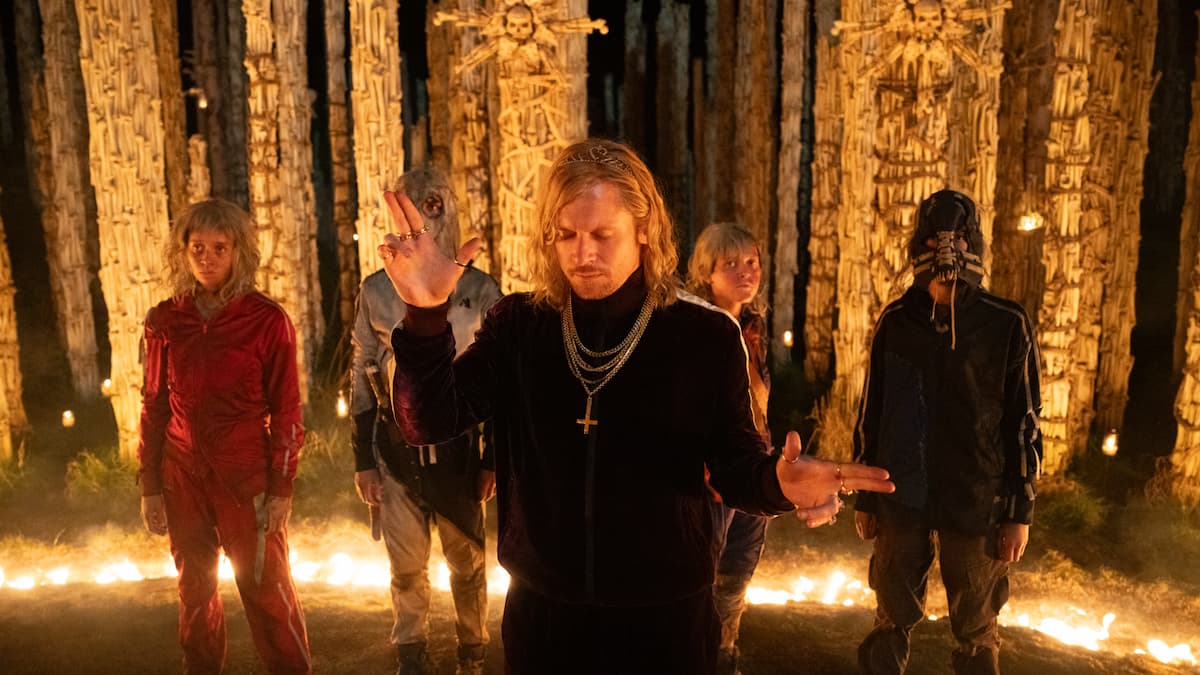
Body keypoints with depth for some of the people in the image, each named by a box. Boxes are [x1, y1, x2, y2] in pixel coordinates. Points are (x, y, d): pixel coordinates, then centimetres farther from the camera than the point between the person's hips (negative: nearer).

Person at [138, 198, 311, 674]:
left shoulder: (267, 320, -7)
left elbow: (286, 410, -5)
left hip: (247, 476, -3)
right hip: (183, 476, 3)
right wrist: (150, 486, 6)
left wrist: (282, 487, -7)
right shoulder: (165, 321, 2)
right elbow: (154, 407, 8)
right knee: (194, 590, 14)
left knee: (266, 588, 2)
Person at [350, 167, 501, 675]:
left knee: (467, 559, 9)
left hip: (458, 441, -1)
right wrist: (363, 459, 4)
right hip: (396, 441, 1)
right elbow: (361, 376, 5)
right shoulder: (376, 290, 1)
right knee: (406, 563, 12)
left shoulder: (480, 290, -3)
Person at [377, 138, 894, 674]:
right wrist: (427, 315, -29)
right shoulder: (518, 326, -4)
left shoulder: (707, 337, -8)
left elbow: (735, 469, -6)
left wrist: (778, 481, -30)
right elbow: (429, 421, -12)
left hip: (666, 612, -1)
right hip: (542, 607, 2)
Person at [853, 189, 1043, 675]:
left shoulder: (1006, 326, -4)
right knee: (892, 620, 13)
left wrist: (1020, 511, -4)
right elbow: (871, 414, 7)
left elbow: (1024, 422, -1)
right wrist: (864, 497, 6)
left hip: (976, 504, -1)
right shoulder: (896, 323, 2)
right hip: (901, 499, 2)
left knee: (976, 632, 12)